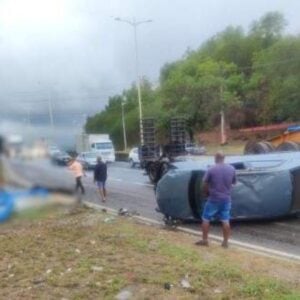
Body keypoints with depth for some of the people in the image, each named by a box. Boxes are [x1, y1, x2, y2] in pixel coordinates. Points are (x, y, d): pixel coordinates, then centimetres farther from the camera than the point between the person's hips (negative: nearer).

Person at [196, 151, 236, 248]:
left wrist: (208, 193, 12)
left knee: (206, 219, 9)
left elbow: (205, 185, -7)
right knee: (225, 221, 10)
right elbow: (233, 182, 12)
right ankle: (225, 242, 15)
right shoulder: (232, 169, -1)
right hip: (226, 199, 4)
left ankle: (204, 240, 13)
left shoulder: (211, 170, -13)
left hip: (213, 199, -4)